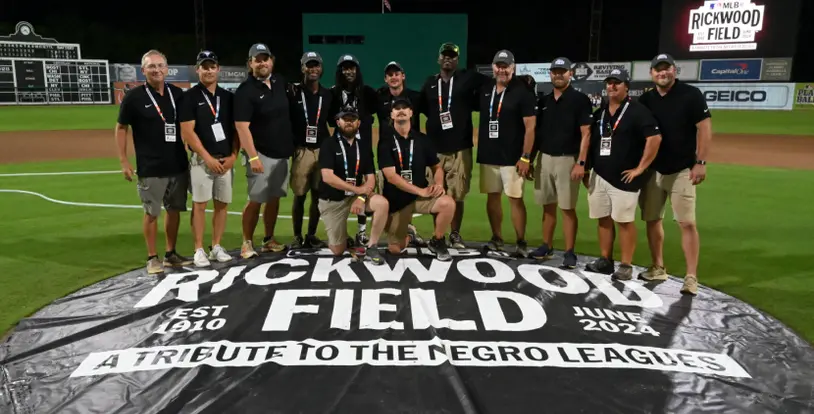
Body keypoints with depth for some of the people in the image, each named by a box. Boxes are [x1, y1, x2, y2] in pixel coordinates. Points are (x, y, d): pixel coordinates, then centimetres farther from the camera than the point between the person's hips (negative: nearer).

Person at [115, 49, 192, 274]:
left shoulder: (177, 94, 5)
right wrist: (124, 161, -5)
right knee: (152, 212, 1)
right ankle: (152, 257, 13)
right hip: (150, 168, -4)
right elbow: (121, 128, 0)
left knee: (175, 209, 11)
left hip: (179, 165, 4)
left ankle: (171, 254, 23)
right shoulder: (134, 97, -5)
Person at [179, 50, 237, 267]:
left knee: (222, 204, 7)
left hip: (226, 159, 5)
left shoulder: (228, 96, 10)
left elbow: (236, 129, 11)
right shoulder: (190, 96, -4)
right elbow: (187, 132, -10)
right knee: (199, 204, -3)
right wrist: (207, 157, -15)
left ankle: (216, 247, 16)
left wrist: (233, 155, -1)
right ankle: (199, 250, 5)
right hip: (202, 159, -4)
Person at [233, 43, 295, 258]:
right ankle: (247, 243, 9)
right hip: (261, 153, -6)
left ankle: (269, 240, 22)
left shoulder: (280, 82, 7)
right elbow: (242, 126, -17)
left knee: (275, 198, 12)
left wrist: (292, 145, 15)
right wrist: (252, 156, -24)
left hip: (282, 153, 7)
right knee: (256, 200, -4)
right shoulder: (246, 90, -12)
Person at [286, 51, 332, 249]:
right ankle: (297, 237, 12)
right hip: (301, 150, -3)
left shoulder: (328, 95, 9)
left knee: (318, 195, 7)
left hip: (323, 150, 3)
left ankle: (311, 235, 19)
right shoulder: (293, 92, -1)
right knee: (299, 195, 0)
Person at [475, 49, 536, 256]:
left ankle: (521, 243, 6)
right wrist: (479, 148, 10)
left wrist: (525, 157, -14)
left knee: (515, 199, -3)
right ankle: (496, 238, 22)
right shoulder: (484, 89, 9)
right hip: (487, 156, 5)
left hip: (512, 157, -5)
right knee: (492, 197, 10)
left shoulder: (522, 91, -7)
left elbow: (530, 126, -10)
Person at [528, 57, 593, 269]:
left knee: (568, 208, -1)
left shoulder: (580, 100, -5)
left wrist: (581, 162, -17)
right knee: (548, 206, 11)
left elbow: (585, 134, -9)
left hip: (567, 159, -5)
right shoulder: (543, 101, 12)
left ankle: (569, 252, 6)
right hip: (544, 158, 5)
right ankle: (547, 246, 20)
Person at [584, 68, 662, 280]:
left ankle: (626, 266, 7)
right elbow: (590, 141, 20)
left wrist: (640, 168, -16)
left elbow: (655, 138, -16)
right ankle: (605, 260, 22)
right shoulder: (599, 112, 13)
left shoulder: (637, 111, -8)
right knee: (603, 219, 11)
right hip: (599, 175, 7)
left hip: (624, 178, -6)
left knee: (624, 221, -2)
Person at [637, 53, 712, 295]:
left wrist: (700, 162, -14)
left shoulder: (691, 94, -6)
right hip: (652, 170, 5)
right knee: (652, 220, 9)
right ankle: (658, 268, 22)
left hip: (682, 170, -5)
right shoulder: (645, 100, 7)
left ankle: (691, 277, -3)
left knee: (687, 224, -7)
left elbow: (704, 127, -8)